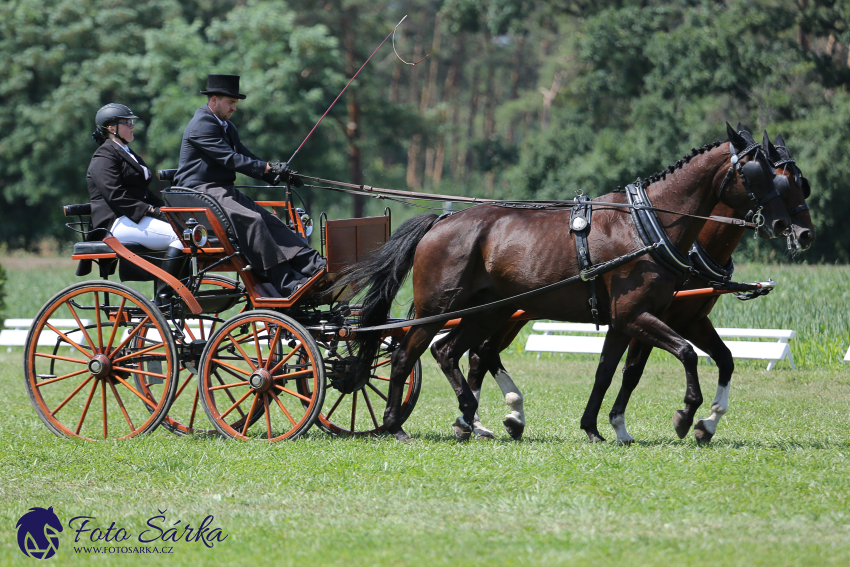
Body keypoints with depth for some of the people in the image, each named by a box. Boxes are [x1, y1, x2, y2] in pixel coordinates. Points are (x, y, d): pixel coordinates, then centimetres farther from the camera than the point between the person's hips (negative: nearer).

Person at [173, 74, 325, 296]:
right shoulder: (202, 125, -10)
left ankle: (314, 265, -30)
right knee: (251, 219, -30)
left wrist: (278, 174, -1)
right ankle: (286, 284, -36)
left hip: (224, 191, 9)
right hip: (202, 192, -9)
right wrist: (269, 168, -23)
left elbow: (246, 157, 15)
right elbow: (230, 159, -20)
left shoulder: (227, 127, 22)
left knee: (268, 220, -13)